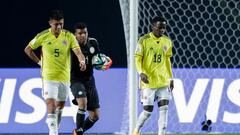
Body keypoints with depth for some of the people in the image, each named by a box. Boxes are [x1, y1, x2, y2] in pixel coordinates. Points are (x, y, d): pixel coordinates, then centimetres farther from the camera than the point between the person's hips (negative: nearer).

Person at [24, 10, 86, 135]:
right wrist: (40, 62, 3)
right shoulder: (43, 36, -4)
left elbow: (78, 52, -12)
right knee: (50, 104, -16)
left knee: (60, 106, 12)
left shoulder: (69, 36, -1)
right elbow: (28, 49, 9)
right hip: (49, 76, -3)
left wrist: (82, 61, -33)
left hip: (64, 76, 3)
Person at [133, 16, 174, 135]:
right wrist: (141, 73, -22)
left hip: (163, 81, 5)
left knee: (164, 108, -5)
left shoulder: (167, 42, 9)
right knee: (148, 110, -2)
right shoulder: (144, 40, -7)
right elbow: (137, 59, -7)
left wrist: (170, 78, 15)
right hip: (149, 81, -5)